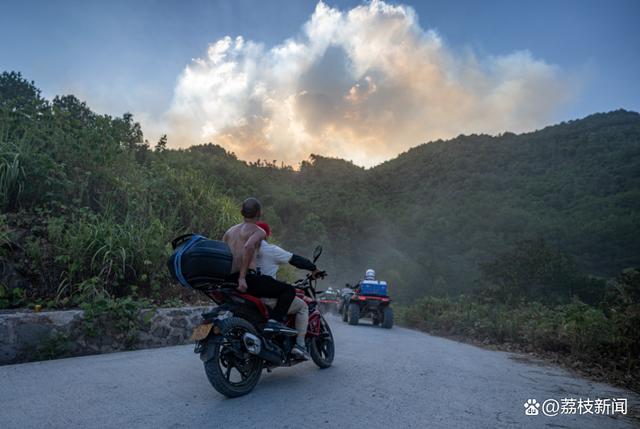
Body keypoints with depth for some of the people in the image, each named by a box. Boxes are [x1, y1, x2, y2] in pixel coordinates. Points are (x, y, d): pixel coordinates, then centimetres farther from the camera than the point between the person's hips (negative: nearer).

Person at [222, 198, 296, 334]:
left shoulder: (230, 230, 21)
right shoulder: (259, 231, 0)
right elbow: (249, 247, -22)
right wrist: (242, 278, -24)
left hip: (226, 280, 8)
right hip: (246, 278, -8)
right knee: (289, 290, -6)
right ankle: (274, 321, -24)